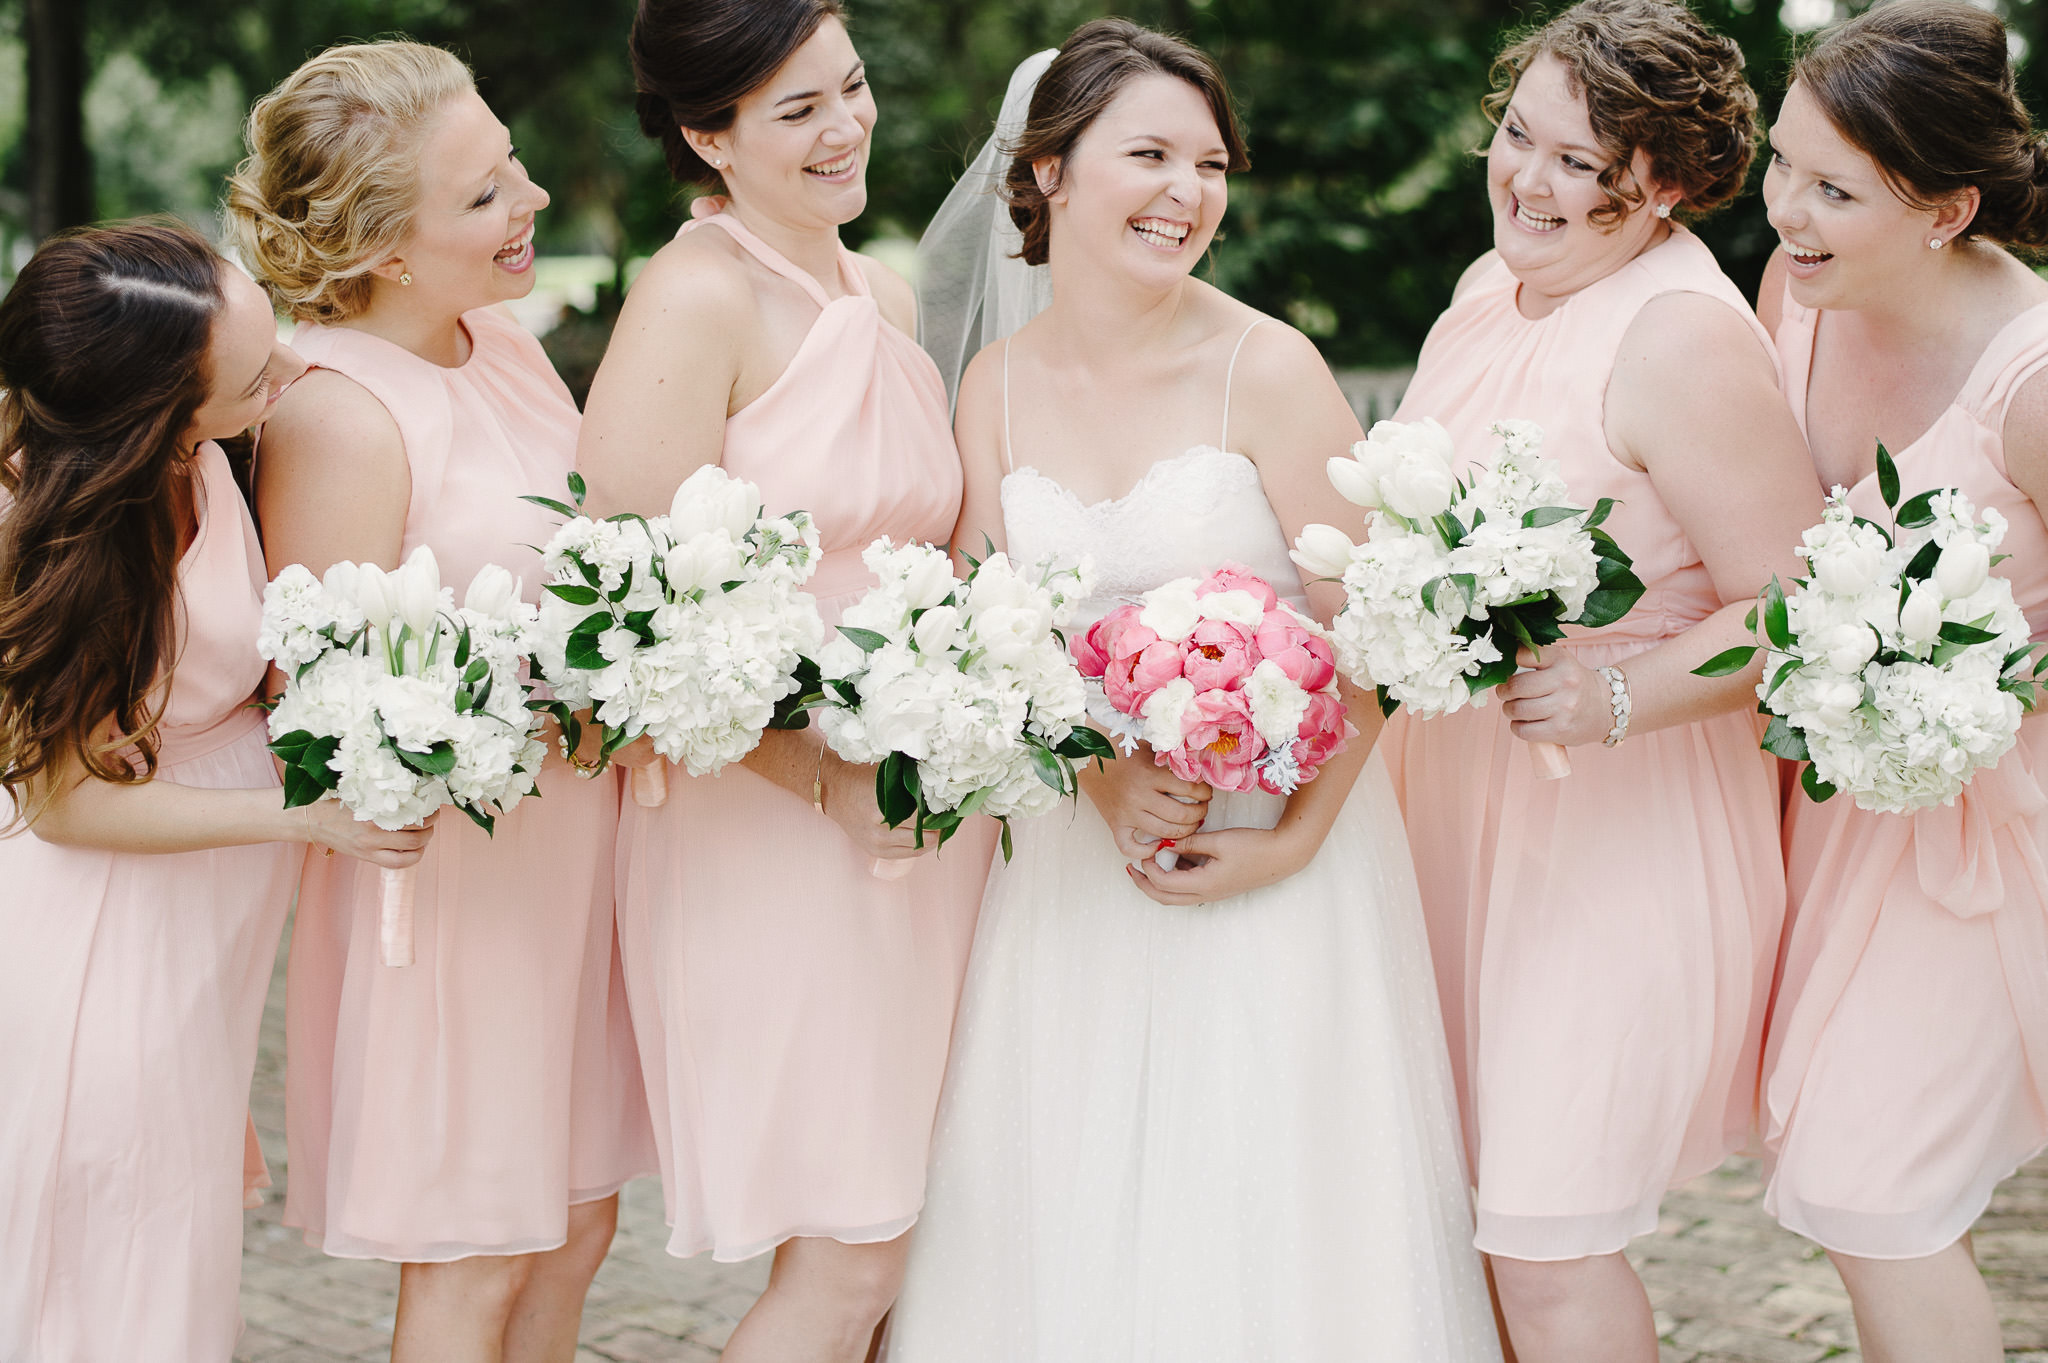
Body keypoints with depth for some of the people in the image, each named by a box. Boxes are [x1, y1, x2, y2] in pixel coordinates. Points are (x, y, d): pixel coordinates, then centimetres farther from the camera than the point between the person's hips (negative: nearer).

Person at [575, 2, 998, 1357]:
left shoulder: (885, 294, 13)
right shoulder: (698, 298, -11)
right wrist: (830, 779, -19)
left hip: (928, 823, 7)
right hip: (772, 832, -7)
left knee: (887, 1243, 9)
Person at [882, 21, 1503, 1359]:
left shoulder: (1267, 369, -11)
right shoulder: (998, 385, 2)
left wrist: (1292, 843, -15)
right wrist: (1109, 778, -14)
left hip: (1272, 861, -4)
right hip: (1072, 857, 4)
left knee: (1262, 1215, 2)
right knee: (1070, 1222, 10)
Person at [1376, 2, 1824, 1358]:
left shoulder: (1685, 337, -19)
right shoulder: (1492, 286, 8)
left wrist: (1619, 699, -29)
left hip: (1624, 825, -8)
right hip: (1462, 788, 8)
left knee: (1546, 1243, -5)